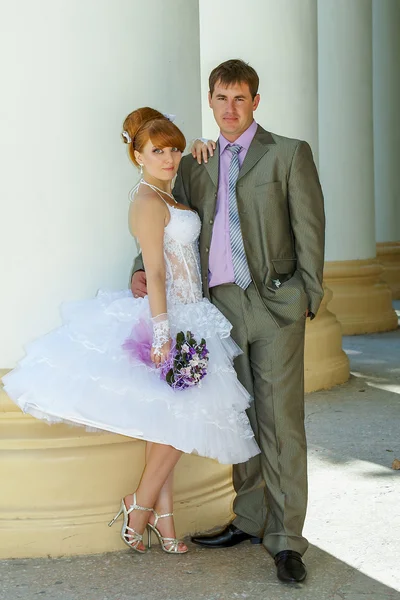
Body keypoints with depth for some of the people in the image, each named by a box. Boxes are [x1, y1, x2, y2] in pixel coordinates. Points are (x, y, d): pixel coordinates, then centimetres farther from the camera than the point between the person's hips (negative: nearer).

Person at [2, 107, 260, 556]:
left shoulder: (166, 195, 13)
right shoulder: (149, 201, -13)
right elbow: (154, 272, -19)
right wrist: (162, 333, -23)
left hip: (182, 316, 9)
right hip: (168, 316, -9)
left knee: (169, 421, 9)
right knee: (181, 418, -9)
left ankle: (161, 515, 13)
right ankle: (139, 504, 5)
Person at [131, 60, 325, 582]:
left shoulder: (289, 154, 4)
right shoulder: (196, 166, 16)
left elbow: (309, 229, 1)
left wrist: (307, 297, -4)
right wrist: (144, 268, 2)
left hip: (274, 303, -4)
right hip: (220, 304, 4)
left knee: (281, 422, -5)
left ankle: (286, 539, -1)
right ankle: (250, 520, 22)